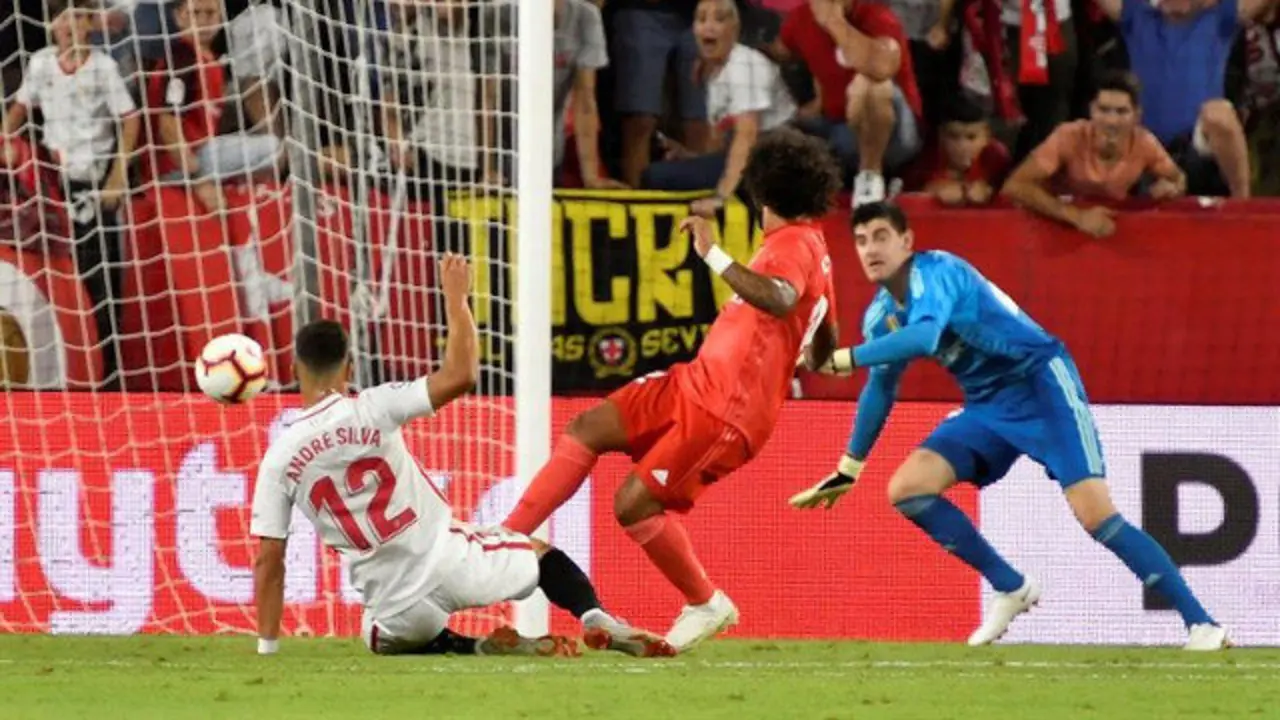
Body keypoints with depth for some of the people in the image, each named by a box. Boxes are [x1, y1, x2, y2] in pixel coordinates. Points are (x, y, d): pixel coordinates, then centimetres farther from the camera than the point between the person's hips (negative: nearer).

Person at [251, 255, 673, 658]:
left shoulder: (279, 459, -4)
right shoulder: (369, 410, -9)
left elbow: (268, 560, -3)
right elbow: (460, 375, -11)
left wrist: (267, 647, 4)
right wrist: (456, 297, 0)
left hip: (398, 608, 0)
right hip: (451, 563, 0)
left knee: (383, 641, 36)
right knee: (540, 552, 28)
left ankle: (478, 648, 5)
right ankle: (595, 619, -3)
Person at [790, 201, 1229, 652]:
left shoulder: (934, 272, -19)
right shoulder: (881, 315, 6)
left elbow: (924, 336, -38)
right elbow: (880, 386, 22)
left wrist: (845, 359, -38)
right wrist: (848, 470, 26)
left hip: (1040, 382, -8)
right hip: (986, 407, 8)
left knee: (1095, 515, -20)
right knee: (907, 488, -7)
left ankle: (1201, 624, -17)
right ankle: (1011, 589, 6)